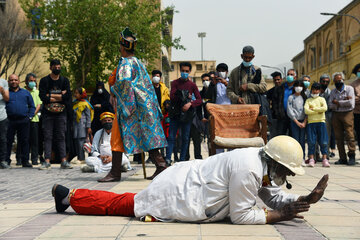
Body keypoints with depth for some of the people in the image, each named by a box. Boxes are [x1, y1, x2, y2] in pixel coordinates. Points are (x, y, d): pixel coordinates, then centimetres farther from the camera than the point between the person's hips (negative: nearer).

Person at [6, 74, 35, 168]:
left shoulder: (26, 93, 16)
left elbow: (32, 106, 17)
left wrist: (30, 116, 5)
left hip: (24, 121, 1)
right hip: (10, 120, -1)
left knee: (24, 141, 2)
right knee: (8, 141, -1)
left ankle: (25, 161, 7)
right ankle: (6, 161, 5)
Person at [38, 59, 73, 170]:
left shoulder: (65, 80, 9)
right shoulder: (44, 80, 3)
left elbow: (68, 96, -6)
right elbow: (42, 96, -11)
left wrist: (50, 96, -9)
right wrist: (60, 96, -10)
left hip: (61, 113, 1)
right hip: (48, 113, -1)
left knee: (61, 137, 1)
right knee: (47, 137, -2)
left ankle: (64, 161, 0)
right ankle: (47, 161, -3)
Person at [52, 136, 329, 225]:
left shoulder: (263, 162, 1)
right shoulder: (247, 168, -28)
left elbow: (275, 197, 8)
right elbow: (240, 216, -24)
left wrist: (306, 200, -6)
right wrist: (278, 216, -18)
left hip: (185, 177, 9)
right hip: (177, 196, -9)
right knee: (122, 203, 9)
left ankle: (68, 195, 35)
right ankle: (70, 195, 23)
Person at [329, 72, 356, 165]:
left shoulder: (349, 89, 2)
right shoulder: (333, 91, 13)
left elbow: (351, 103, -10)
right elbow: (330, 105, 0)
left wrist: (337, 102, -6)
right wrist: (344, 101, -9)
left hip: (347, 113, -4)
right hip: (336, 115, 4)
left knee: (349, 135, -12)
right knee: (338, 137, 1)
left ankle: (351, 157, -8)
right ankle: (343, 158, 5)